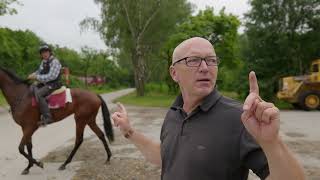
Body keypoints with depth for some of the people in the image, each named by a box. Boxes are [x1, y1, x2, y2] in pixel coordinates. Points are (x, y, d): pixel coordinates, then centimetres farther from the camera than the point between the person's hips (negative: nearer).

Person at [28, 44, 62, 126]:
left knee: (38, 93, -29)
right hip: (44, 83, 10)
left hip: (53, 84, -10)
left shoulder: (55, 62, -15)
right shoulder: (43, 61, 12)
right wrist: (34, 74, 4)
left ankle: (47, 117, -29)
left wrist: (37, 77, -22)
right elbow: (40, 71, 26)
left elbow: (51, 76, -22)